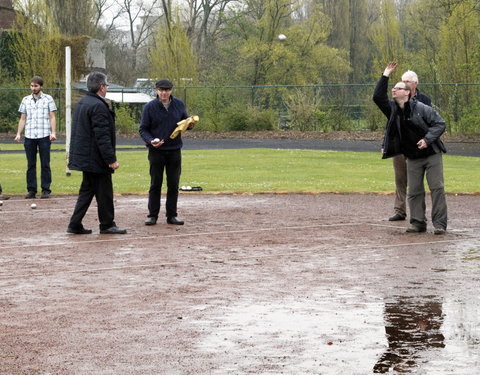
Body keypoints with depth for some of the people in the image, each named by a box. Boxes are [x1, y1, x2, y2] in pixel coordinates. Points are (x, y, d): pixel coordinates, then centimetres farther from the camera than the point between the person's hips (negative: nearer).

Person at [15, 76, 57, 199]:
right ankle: (31, 190, 8)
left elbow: (52, 117, 2)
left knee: (45, 164, -1)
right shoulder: (26, 100, 13)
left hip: (44, 136, -3)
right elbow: (23, 119, 15)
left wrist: (53, 132, -10)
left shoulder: (48, 99, 5)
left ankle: (46, 190, 3)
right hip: (29, 136, 3)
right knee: (31, 164, 4)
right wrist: (18, 133, 6)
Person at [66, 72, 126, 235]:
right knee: (104, 192, 2)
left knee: (87, 190, 15)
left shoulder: (81, 103, 12)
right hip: (96, 158, -10)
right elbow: (102, 136, -23)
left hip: (84, 157, 10)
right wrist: (111, 159, -20)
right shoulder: (98, 106, -19)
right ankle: (107, 225, 10)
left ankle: (75, 224, 13)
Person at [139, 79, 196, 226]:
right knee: (155, 184, 3)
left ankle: (172, 215, 14)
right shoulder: (150, 107, -5)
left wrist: (190, 124, -10)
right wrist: (151, 140, -21)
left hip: (174, 151, 3)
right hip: (156, 151, -3)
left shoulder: (179, 104, 4)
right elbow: (143, 129, -3)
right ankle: (153, 215, 11)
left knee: (173, 185, 6)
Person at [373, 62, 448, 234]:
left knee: (437, 188, -6)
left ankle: (439, 224, -4)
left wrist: (427, 139, -23)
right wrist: (385, 76, -9)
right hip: (412, 158, 4)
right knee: (414, 191, 3)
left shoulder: (421, 108, -11)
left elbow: (440, 123, -10)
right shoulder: (392, 109, 2)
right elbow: (378, 97, -7)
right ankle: (418, 222, 10)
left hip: (431, 154, -4)